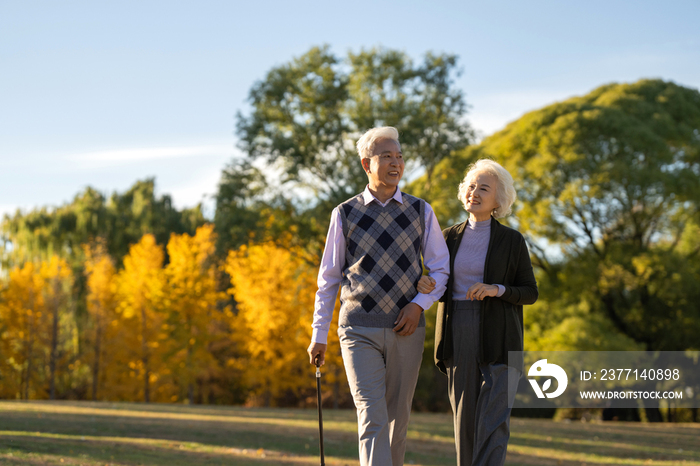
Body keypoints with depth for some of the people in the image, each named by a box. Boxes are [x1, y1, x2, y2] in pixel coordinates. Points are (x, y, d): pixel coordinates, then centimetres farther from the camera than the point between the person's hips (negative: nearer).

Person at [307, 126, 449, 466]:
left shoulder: (421, 212, 7)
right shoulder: (345, 214, 4)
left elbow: (441, 269, 11)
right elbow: (328, 277, 9)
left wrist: (419, 303, -7)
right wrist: (319, 334, 7)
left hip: (405, 330, 2)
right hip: (359, 331, -2)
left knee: (397, 418, 10)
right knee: (372, 417, -13)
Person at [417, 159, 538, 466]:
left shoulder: (512, 241, 0)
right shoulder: (450, 237, 10)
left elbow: (529, 293, 2)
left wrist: (496, 290, -17)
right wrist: (426, 287, -9)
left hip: (499, 342, -3)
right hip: (459, 339, 4)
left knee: (493, 422, -13)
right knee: (466, 421, 5)